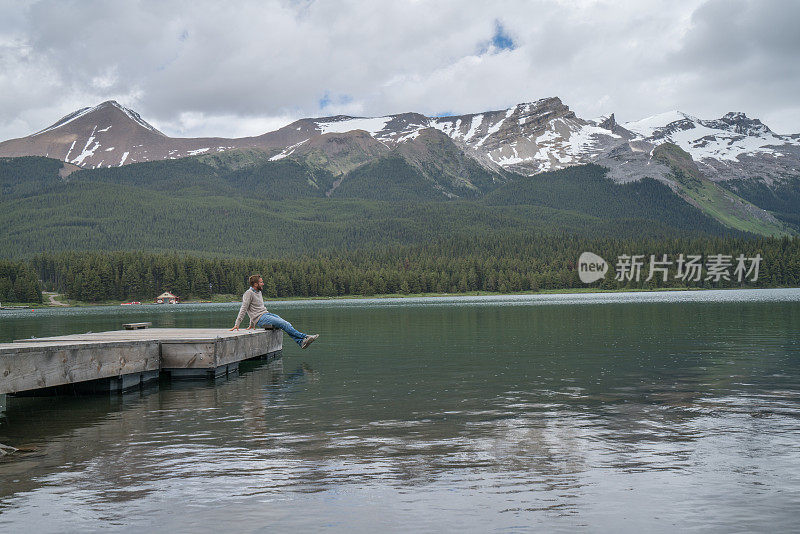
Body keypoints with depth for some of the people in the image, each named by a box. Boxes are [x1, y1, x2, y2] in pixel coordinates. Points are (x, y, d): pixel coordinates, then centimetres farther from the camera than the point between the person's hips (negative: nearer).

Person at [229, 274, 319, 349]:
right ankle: (304, 337, -20)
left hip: (266, 314, 8)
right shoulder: (249, 293, -6)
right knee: (284, 324, -21)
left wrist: (252, 324, 31)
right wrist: (237, 324, -16)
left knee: (287, 324, -12)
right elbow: (243, 309, -10)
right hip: (260, 319, -8)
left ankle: (301, 342, -23)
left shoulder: (259, 292, 21)